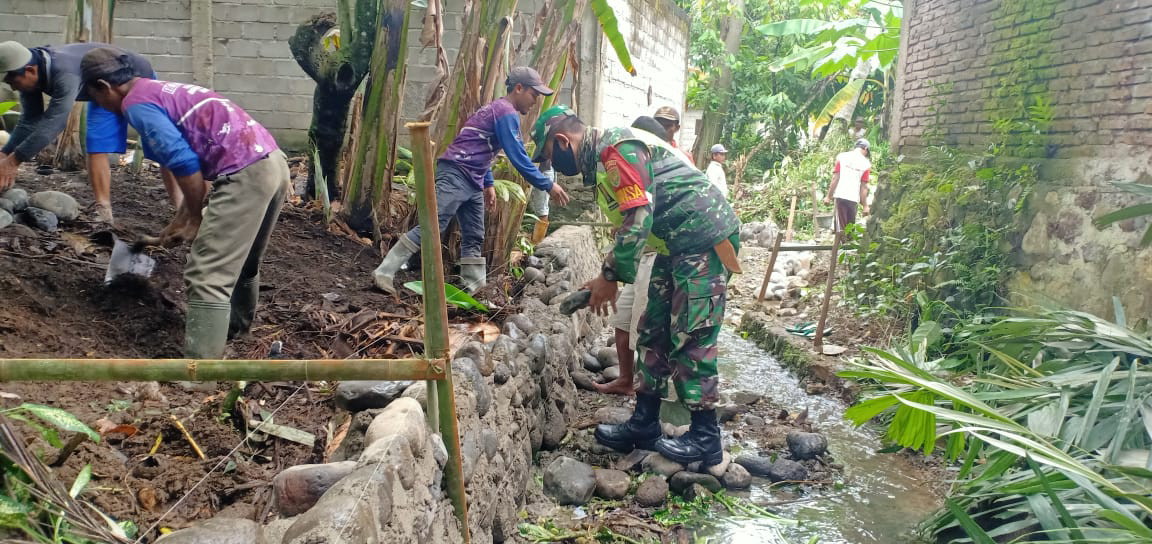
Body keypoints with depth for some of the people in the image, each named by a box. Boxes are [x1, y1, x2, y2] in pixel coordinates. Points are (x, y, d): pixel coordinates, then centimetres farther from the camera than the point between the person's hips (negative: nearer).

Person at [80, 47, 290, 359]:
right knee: (242, 261, 28)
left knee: (206, 278, -6)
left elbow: (185, 164, -11)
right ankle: (236, 325, 49)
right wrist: (180, 219, 32)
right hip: (273, 162, 9)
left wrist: (195, 220, 3)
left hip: (245, 173, -9)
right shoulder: (166, 90, 27)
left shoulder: (137, 103, -2)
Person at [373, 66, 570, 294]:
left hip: (472, 181, 11)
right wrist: (548, 185, -13)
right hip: (456, 174, -11)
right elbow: (518, 157, -17)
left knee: (474, 237, 8)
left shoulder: (498, 109, 21)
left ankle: (473, 289, 10)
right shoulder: (506, 112, -10)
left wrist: (488, 184, 23)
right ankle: (383, 273, -12)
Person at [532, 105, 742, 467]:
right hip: (679, 245, 11)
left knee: (690, 339, -6)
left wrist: (611, 277, -17)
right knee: (655, 334, 11)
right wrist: (608, 275, 10)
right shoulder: (601, 159, 15)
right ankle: (643, 425, 19)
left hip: (705, 241, -10)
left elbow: (638, 219, -24)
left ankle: (705, 439, 6)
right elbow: (629, 225, 19)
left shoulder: (616, 149, -17)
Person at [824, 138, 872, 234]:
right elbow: (864, 187, 0)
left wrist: (829, 196, 3)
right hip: (854, 198, 0)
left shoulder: (841, 156, 3)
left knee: (841, 227, 1)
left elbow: (835, 178, -1)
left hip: (840, 196, 0)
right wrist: (865, 205, 5)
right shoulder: (866, 164, 1)